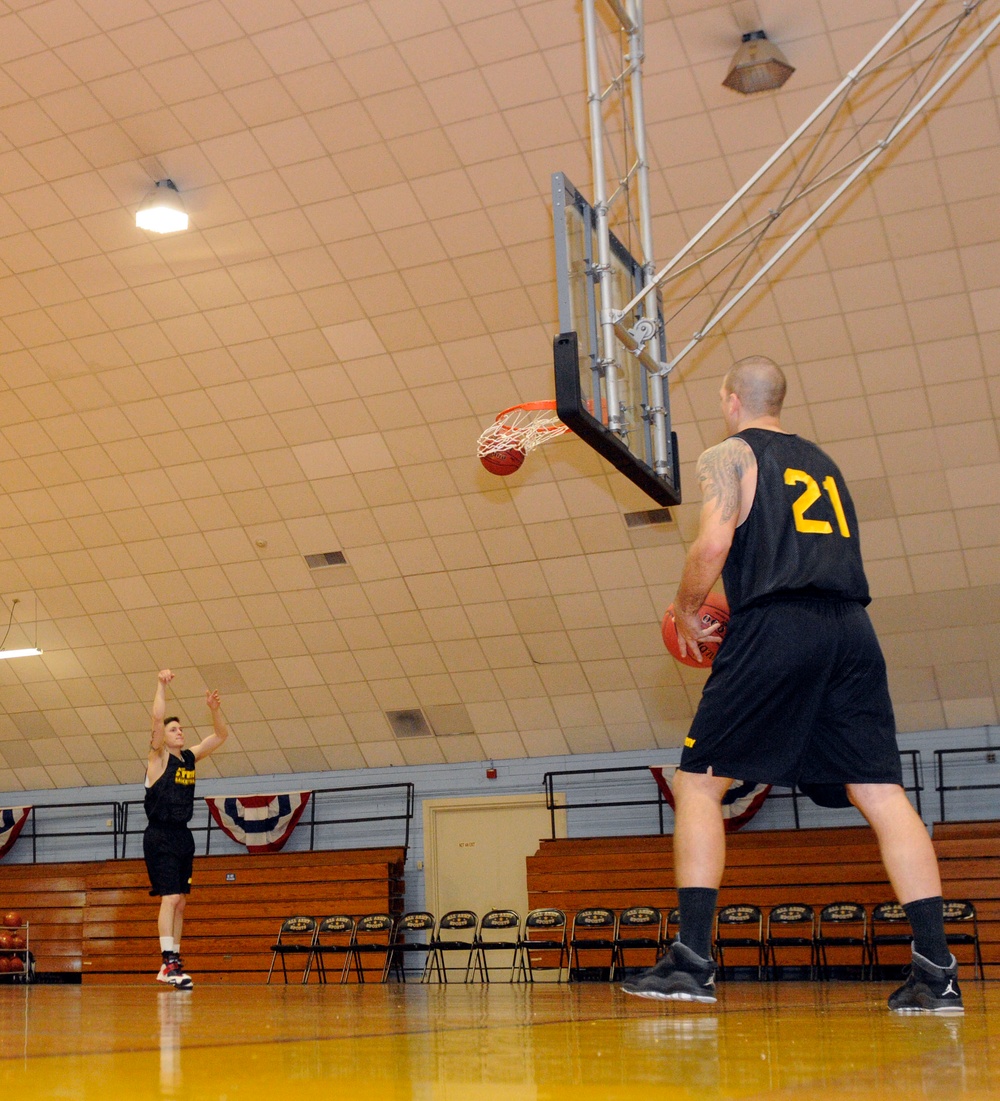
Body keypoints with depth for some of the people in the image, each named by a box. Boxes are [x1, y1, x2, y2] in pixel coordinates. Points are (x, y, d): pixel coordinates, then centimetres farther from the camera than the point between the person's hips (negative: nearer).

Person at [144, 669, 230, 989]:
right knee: (169, 898, -15)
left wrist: (214, 709, -1)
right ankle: (169, 963, -18)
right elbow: (157, 718, -20)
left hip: (183, 836, 7)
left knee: (180, 902, 8)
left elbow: (220, 736, 14)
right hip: (160, 837, -7)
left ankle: (172, 962, 14)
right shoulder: (158, 758, -6)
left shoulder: (190, 758, 11)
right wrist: (161, 685, -22)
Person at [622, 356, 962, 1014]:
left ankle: (693, 960, -4)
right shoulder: (821, 462, 27)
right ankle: (937, 971, -3)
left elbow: (714, 544, -10)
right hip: (851, 629, 6)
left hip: (776, 632, -6)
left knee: (698, 783, 3)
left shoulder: (729, 455, 6)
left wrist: (687, 612, 7)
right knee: (881, 792, 3)